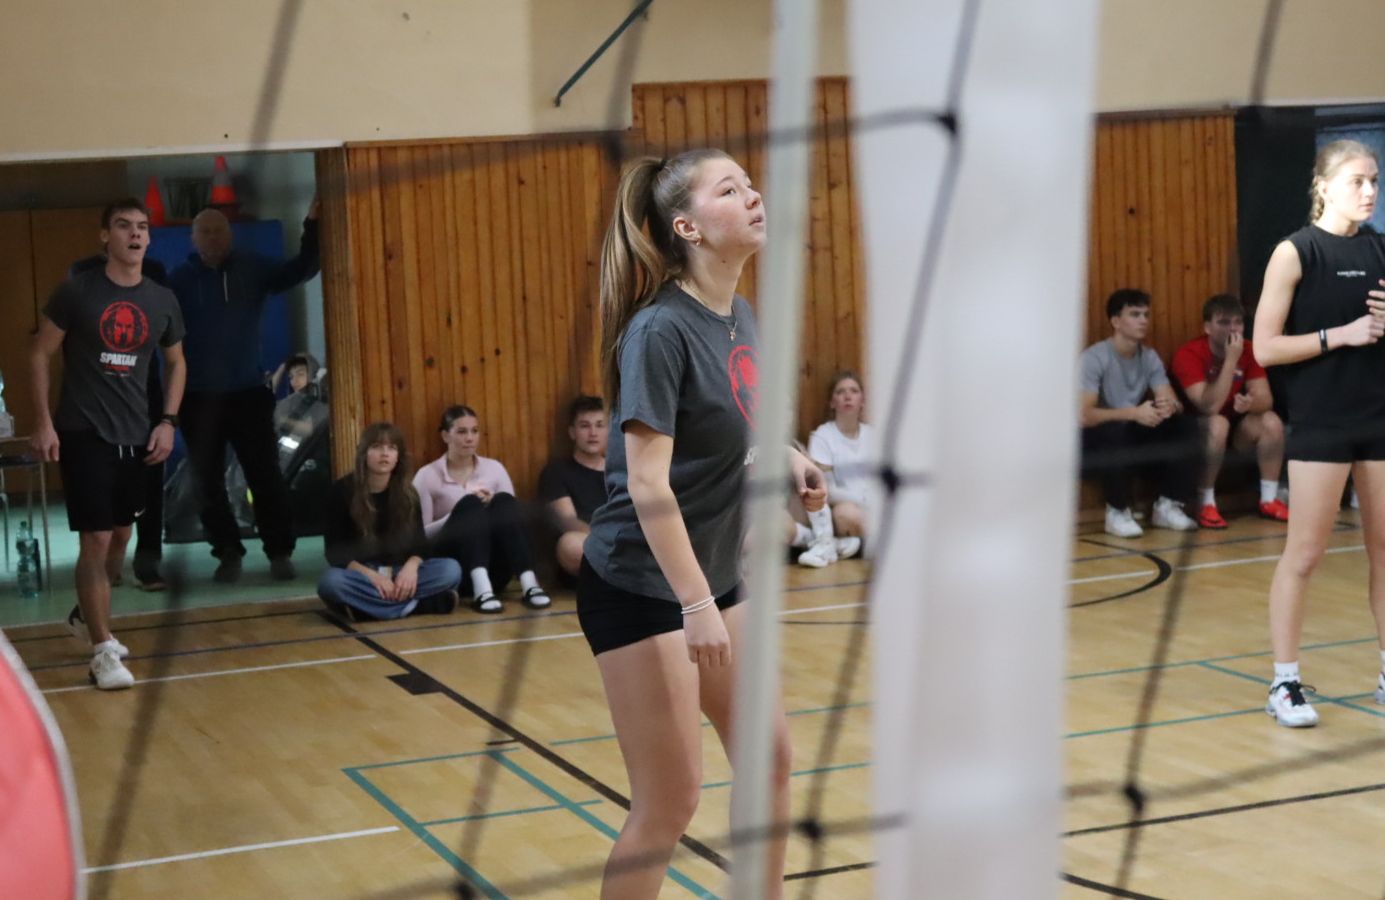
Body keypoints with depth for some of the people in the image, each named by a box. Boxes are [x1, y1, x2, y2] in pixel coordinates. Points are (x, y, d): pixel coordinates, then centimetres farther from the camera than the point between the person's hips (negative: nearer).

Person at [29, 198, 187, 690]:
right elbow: (40, 354, -3)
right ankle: (103, 652, -4)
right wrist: (43, 421, -9)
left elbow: (176, 362, 17)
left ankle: (87, 613, 41)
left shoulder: (162, 300, 4)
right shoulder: (76, 290, -8)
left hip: (136, 435, 5)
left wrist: (168, 421, 6)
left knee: (121, 534, 16)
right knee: (96, 540, -9)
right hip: (84, 433, -5)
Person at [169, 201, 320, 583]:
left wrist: (313, 226, -19)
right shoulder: (179, 280, 1)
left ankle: (280, 553, 8)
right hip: (199, 397, 0)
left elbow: (300, 269, -6)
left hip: (248, 391, 0)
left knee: (266, 475, -1)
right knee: (209, 482, 6)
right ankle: (228, 553, 17)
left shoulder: (253, 268, 3)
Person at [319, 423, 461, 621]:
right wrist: (371, 575, -27)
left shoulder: (407, 493, 3)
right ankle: (415, 602, -37)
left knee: (451, 569, -23)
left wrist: (411, 566, -26)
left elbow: (419, 542, -1)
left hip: (399, 574, 3)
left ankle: (368, 605, -29)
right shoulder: (342, 490, -7)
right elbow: (334, 551, -10)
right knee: (330, 581, -38)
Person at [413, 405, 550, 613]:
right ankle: (480, 590, -49)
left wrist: (494, 508, -11)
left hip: (492, 570, 2)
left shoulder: (494, 468, 13)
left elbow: (512, 515, 10)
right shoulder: (428, 476, 5)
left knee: (504, 501, -23)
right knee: (470, 504, -27)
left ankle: (529, 584, -42)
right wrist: (462, 514, -15)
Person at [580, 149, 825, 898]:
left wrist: (784, 456, 0)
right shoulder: (660, 331, -21)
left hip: (712, 578, 9)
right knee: (670, 800, -3)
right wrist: (695, 604, -26)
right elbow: (647, 482, -25)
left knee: (768, 757, 15)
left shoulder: (740, 317, 4)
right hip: (638, 588, -9)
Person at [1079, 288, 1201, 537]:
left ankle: (1168, 505, -4)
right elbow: (1083, 415, -28)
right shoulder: (1094, 358, -18)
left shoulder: (1150, 357, 3)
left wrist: (1170, 406, -29)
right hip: (1096, 442, -6)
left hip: (1133, 434, 6)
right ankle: (1117, 511, -20)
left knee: (1186, 426, -14)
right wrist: (1134, 413, -38)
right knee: (1118, 431, -38)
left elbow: (1173, 402, -2)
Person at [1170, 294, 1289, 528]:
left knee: (1271, 421, -21)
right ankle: (1206, 504, -26)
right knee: (1218, 424, -36)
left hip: (1235, 426, 5)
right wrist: (1231, 360, -37)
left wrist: (1251, 403, -37)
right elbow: (1210, 407, -33)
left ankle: (1269, 499, -9)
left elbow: (1266, 399, -13)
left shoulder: (1249, 351, -7)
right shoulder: (1189, 354, -24)